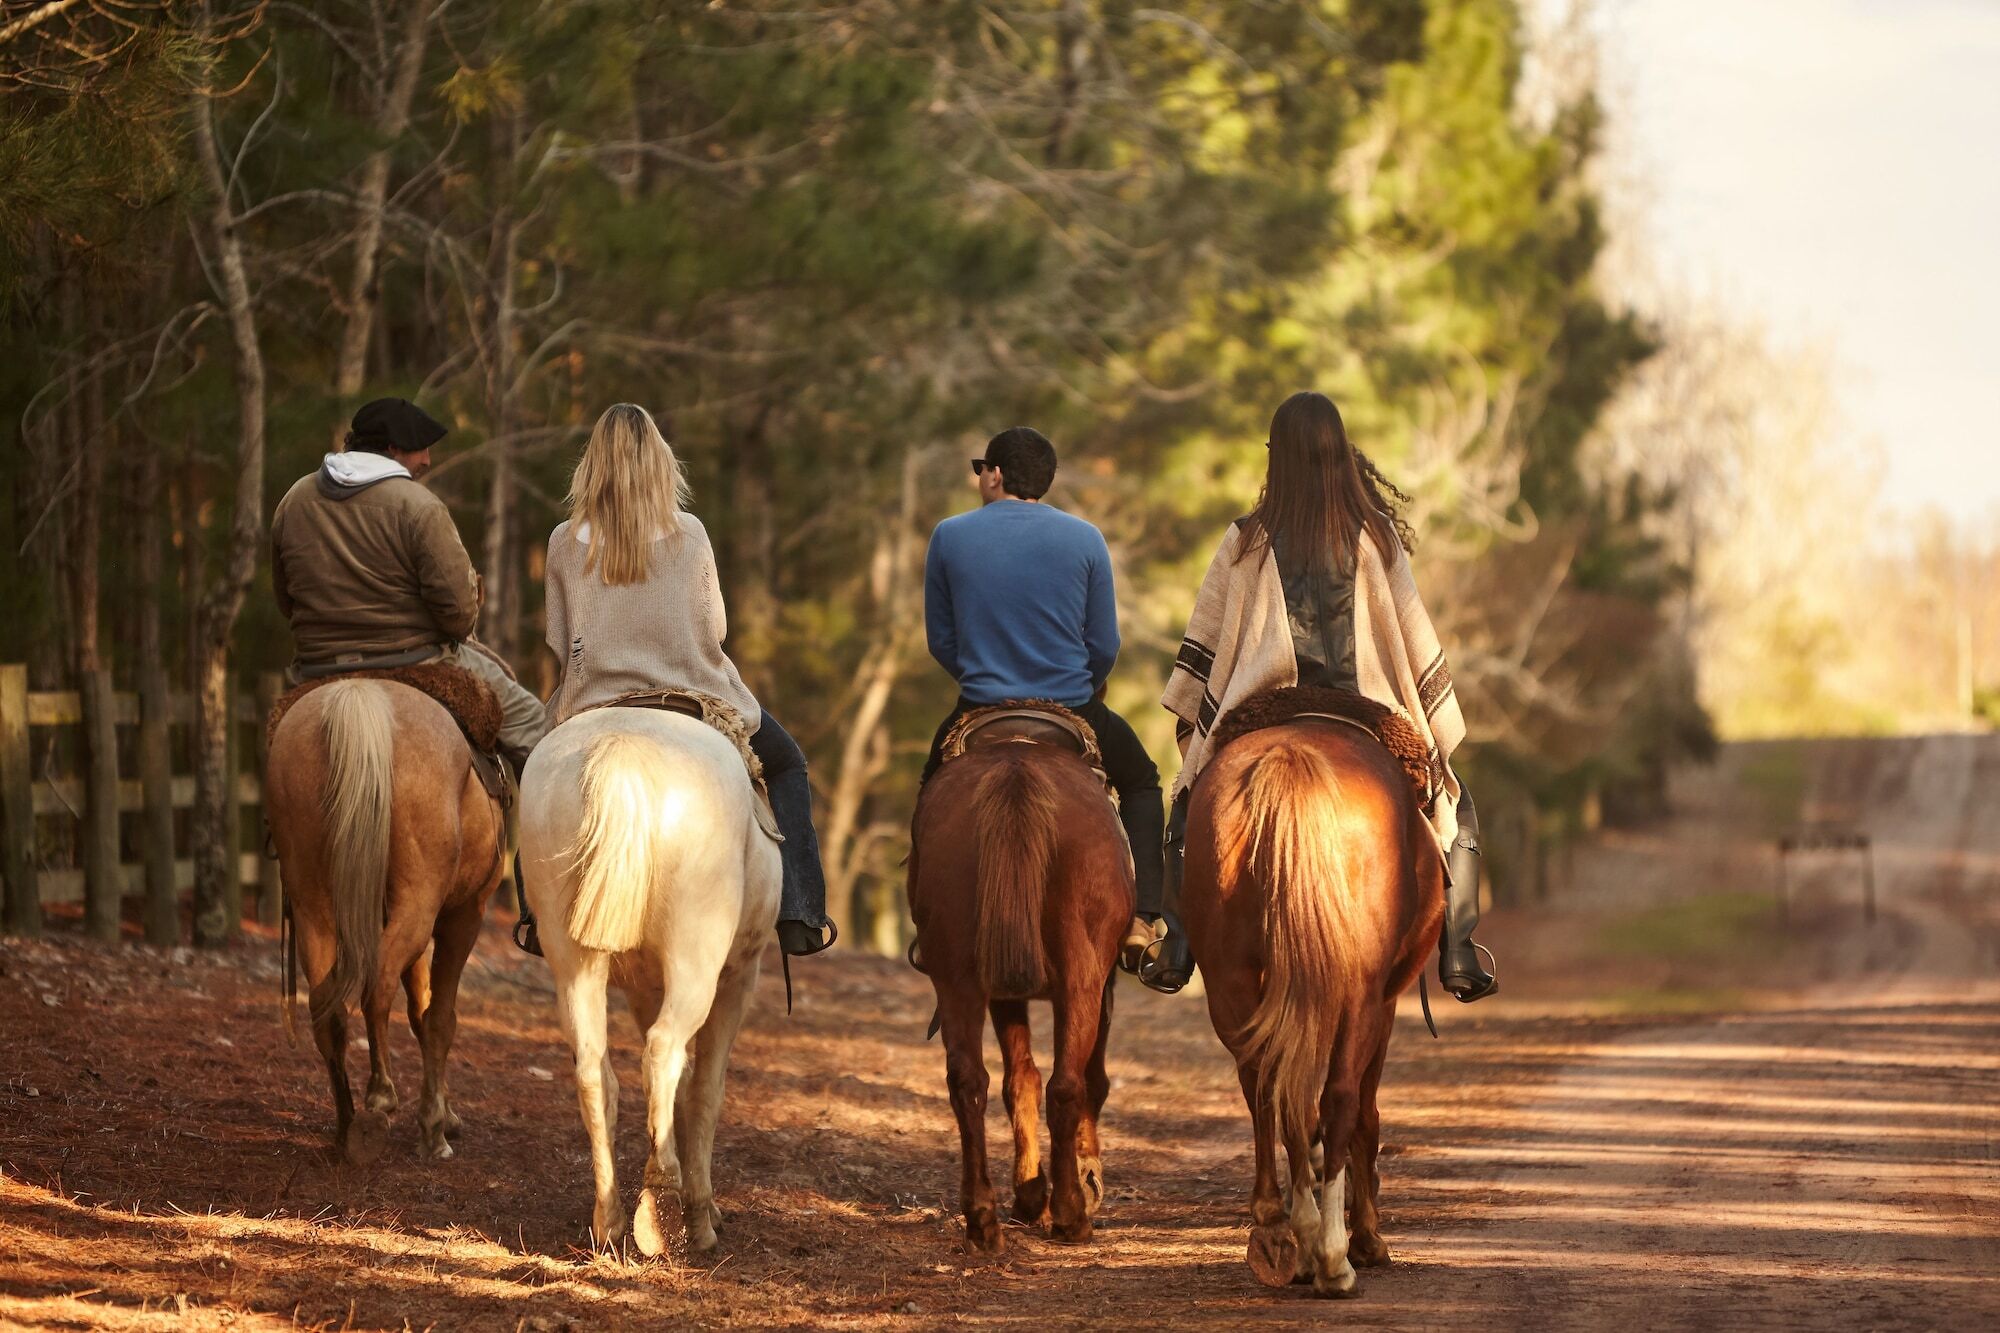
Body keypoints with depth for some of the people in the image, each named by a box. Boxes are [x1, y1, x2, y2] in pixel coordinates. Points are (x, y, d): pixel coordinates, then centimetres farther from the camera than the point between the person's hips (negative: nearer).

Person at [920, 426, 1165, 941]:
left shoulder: (949, 536, -3)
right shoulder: (1085, 539, -4)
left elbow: (941, 642, 4)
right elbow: (1105, 647, 0)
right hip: (1074, 712, 0)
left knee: (933, 784, 32)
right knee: (1141, 783, 25)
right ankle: (1142, 917, 9)